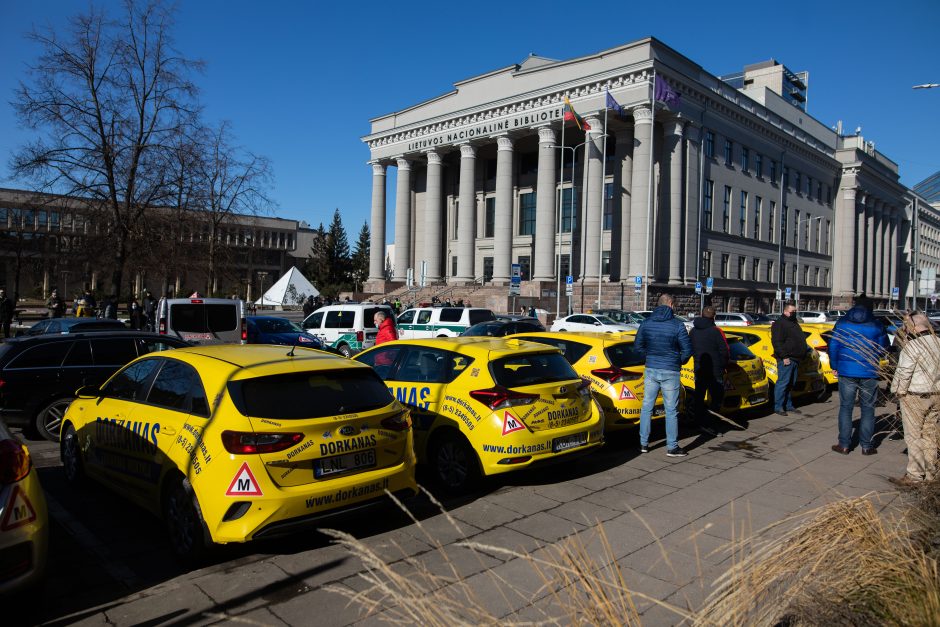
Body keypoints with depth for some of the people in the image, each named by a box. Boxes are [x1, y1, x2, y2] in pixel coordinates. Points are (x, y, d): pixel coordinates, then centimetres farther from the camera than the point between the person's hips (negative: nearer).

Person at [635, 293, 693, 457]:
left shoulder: (646, 323, 2)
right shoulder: (677, 325, -10)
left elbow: (638, 346, 7)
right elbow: (687, 350, -8)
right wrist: (680, 361, 10)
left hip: (651, 370, 4)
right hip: (670, 372, -3)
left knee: (646, 407, 12)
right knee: (671, 410, 5)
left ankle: (644, 443, 17)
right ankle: (672, 447, 11)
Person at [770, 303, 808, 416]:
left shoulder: (794, 323, 22)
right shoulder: (779, 324, -9)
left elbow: (800, 340, 32)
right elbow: (777, 342, -17)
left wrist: (806, 348, 18)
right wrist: (784, 356, -21)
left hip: (795, 359, 9)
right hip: (786, 359, -9)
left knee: (791, 384, 13)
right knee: (783, 383, -9)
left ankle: (788, 405, 20)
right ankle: (778, 407, -5)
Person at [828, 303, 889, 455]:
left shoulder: (841, 323, -2)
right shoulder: (876, 326, -3)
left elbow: (833, 347, -1)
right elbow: (884, 349, 4)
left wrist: (835, 366, 10)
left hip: (846, 372, 0)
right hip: (869, 374, 0)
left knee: (846, 407, 7)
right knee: (867, 409, 9)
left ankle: (844, 445, 7)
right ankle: (866, 446, 11)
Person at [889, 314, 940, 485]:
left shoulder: (913, 346, -16)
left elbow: (904, 373, -16)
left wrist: (899, 392, -3)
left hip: (915, 397, -8)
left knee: (913, 436, -1)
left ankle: (915, 475, 3)